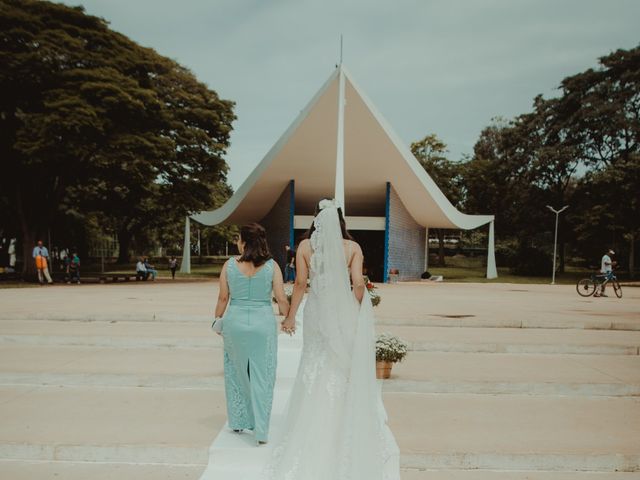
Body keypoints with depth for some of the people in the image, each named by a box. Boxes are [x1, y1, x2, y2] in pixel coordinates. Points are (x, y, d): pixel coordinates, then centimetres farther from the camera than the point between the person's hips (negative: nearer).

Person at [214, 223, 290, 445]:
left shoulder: (229, 264, -4)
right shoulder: (271, 265, -6)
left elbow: (223, 297, 1)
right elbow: (281, 299, -7)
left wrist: (218, 319, 16)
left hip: (235, 321, 1)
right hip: (263, 323, -1)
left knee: (237, 373, 19)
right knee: (262, 377, 7)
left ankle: (238, 422, 31)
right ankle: (261, 431, 10)